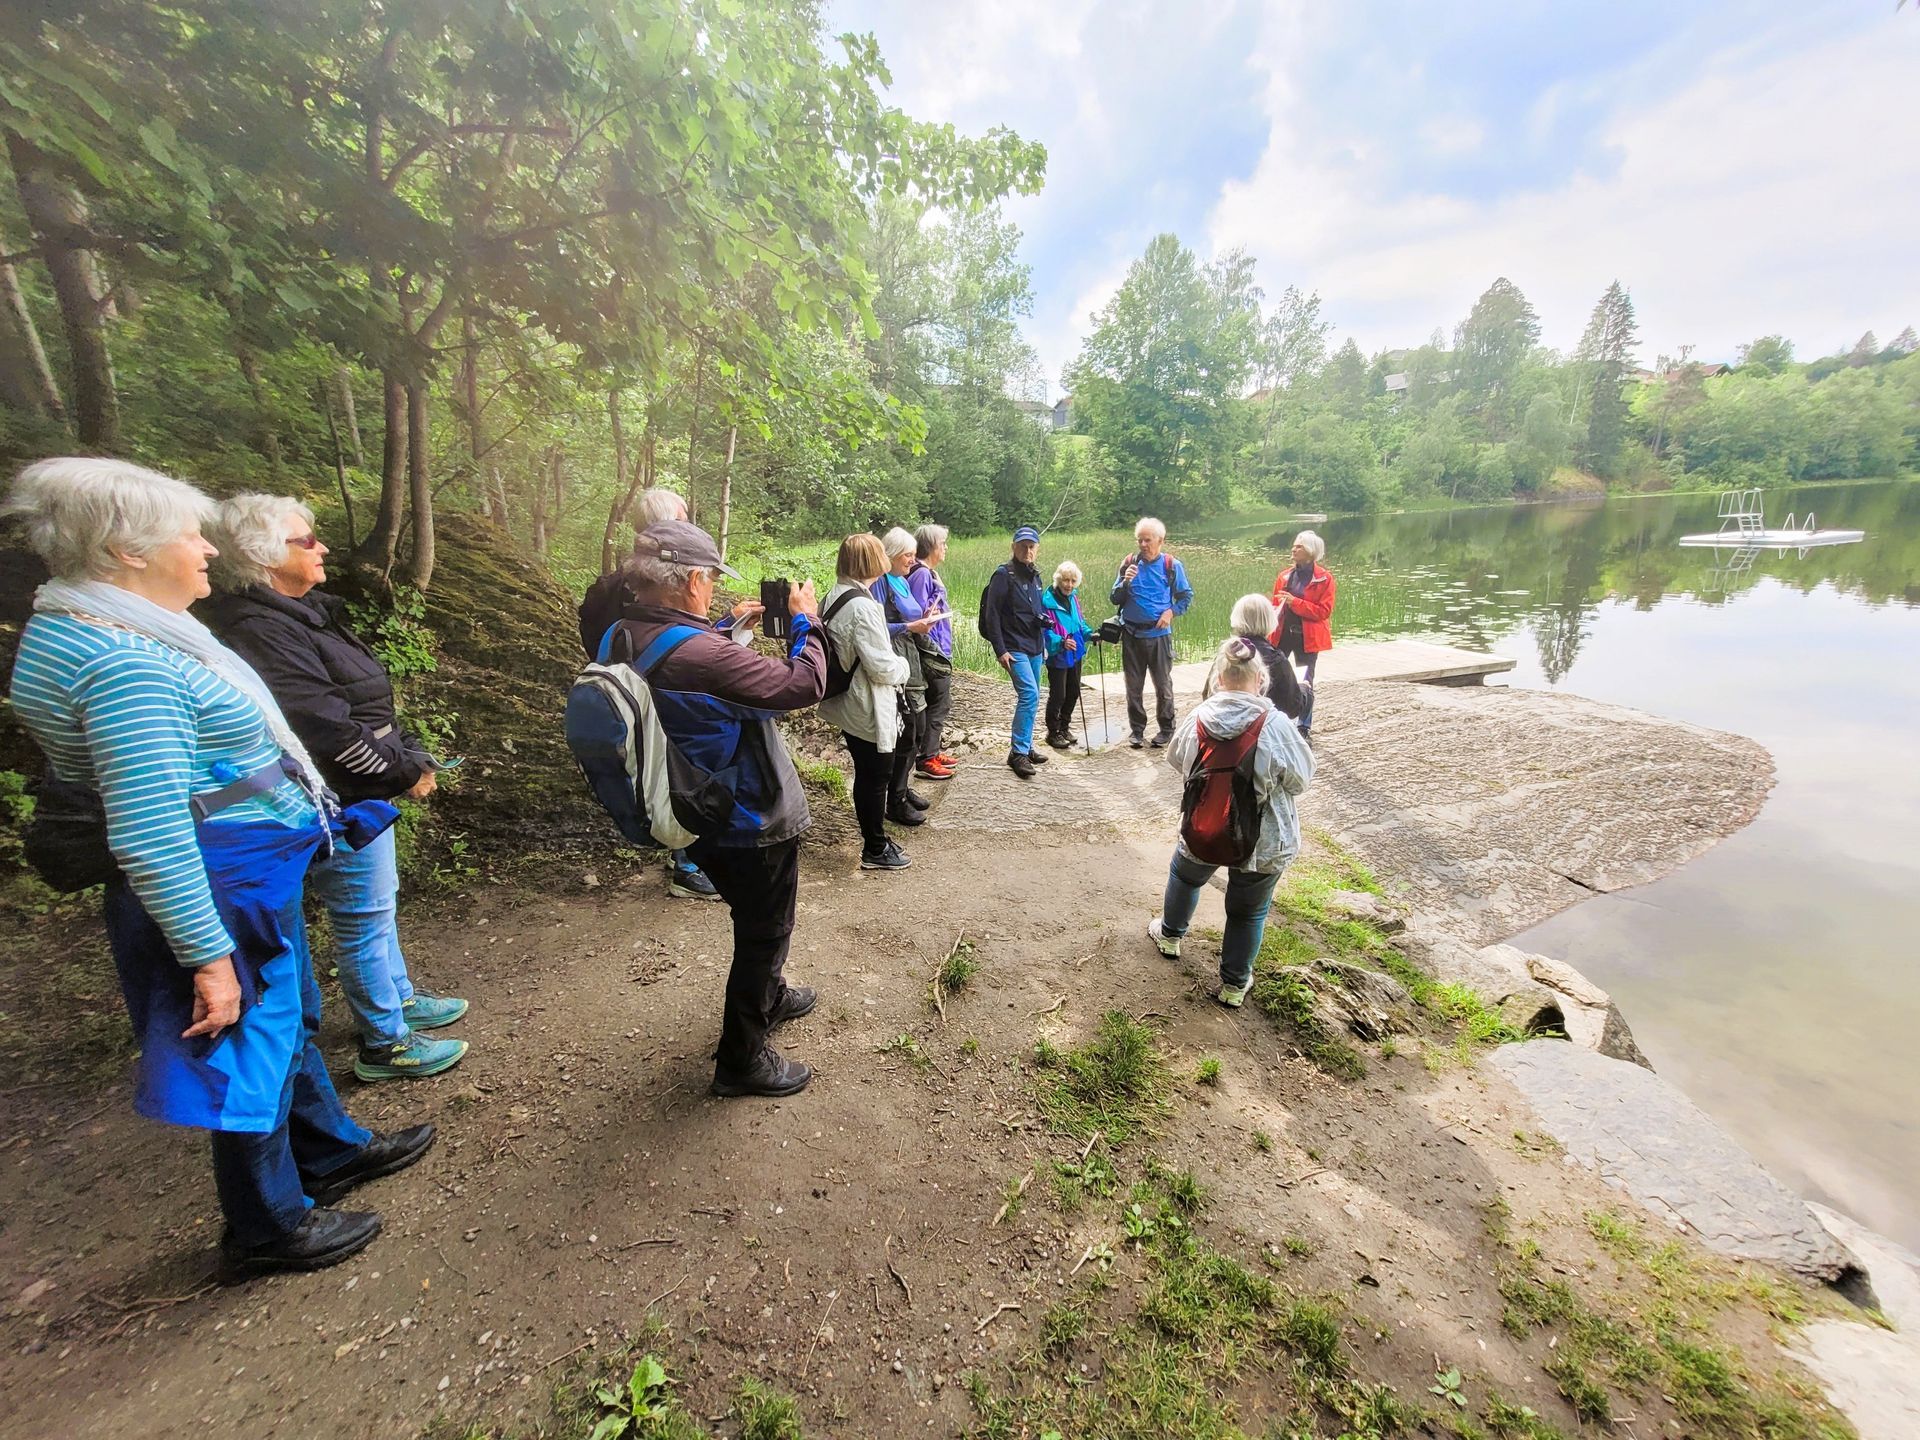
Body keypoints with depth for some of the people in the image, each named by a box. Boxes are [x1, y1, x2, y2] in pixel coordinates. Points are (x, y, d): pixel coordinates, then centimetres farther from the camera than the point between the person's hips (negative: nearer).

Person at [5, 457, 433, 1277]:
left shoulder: (115, 632, 6)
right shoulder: (125, 662, -27)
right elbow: (151, 836, -28)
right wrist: (208, 956, -23)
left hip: (253, 877, 10)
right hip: (223, 893, -10)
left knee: (290, 1021, 24)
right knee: (251, 1052, 9)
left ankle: (331, 1153, 46)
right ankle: (267, 1230, 32)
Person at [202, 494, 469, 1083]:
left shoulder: (304, 611, 10)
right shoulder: (261, 631, -22)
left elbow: (363, 704, 13)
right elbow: (326, 727, -26)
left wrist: (409, 753, 5)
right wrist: (405, 770, -15)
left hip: (359, 793, 10)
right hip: (338, 803, -10)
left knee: (379, 901, 23)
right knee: (366, 918, 3)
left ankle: (399, 999, 42)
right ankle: (385, 1045, 20)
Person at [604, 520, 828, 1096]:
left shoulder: (624, 638, -6)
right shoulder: (701, 654, -33)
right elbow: (804, 684, -28)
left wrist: (733, 628, 8)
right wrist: (806, 621, -13)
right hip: (752, 820, -9)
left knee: (753, 920, 31)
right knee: (764, 934, 13)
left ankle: (769, 997, 54)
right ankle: (742, 1060, 29)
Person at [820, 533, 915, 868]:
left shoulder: (834, 597, 6)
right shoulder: (863, 606, -24)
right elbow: (881, 667, -24)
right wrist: (903, 665, -4)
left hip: (849, 704, 9)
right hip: (869, 711, -9)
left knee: (868, 776, 20)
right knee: (875, 779, 6)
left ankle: (875, 839, 35)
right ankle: (875, 851, 22)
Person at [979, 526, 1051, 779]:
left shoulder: (1035, 576, 14)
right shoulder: (1004, 575, -9)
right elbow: (991, 615, -12)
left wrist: (1044, 646, 22)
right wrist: (1000, 650, -17)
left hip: (1035, 648, 8)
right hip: (1015, 648, -8)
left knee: (1031, 698, 11)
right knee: (1029, 695, -18)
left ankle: (1026, 748, 22)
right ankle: (1019, 753, -13)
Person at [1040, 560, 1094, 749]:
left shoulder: (1073, 599, 5)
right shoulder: (1047, 601, -17)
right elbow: (1045, 630, -20)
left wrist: (1090, 635, -2)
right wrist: (1061, 642, -34)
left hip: (1075, 655, 7)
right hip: (1057, 657, -7)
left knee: (1073, 693, 16)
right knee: (1058, 695, 0)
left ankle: (1064, 728, 32)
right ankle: (1053, 732, 17)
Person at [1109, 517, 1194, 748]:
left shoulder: (1172, 566, -2)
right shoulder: (1129, 563, 1)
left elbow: (1186, 596, 8)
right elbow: (1115, 599, 3)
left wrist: (1171, 612, -8)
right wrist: (1125, 582, -15)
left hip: (1159, 634, -2)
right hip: (1131, 634, 2)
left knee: (1163, 684, 7)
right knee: (1133, 686, 9)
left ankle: (1166, 729, 21)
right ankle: (1136, 729, 21)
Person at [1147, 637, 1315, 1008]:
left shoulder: (1197, 719, -15)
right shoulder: (1275, 727, -23)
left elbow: (1175, 760, 5)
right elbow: (1301, 781, -8)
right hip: (1262, 842, -2)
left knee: (1185, 876, 31)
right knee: (1249, 911, 19)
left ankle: (1170, 934, 53)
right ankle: (1234, 984, 34)